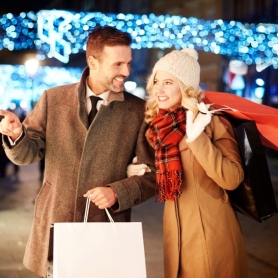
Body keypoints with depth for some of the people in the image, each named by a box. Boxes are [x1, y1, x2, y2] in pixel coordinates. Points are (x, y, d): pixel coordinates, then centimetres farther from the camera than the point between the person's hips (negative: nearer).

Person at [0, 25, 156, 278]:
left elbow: (154, 173, -2)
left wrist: (118, 193, -17)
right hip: (55, 229, 1)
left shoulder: (140, 111, -2)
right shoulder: (53, 99, 2)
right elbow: (28, 153, 2)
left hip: (108, 234, -1)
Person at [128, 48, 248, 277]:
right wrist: (140, 171, -2)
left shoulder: (212, 122, -12)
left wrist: (196, 138, -26)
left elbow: (232, 179, -22)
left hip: (210, 230, -5)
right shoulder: (159, 125, 5)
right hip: (175, 229, 5)